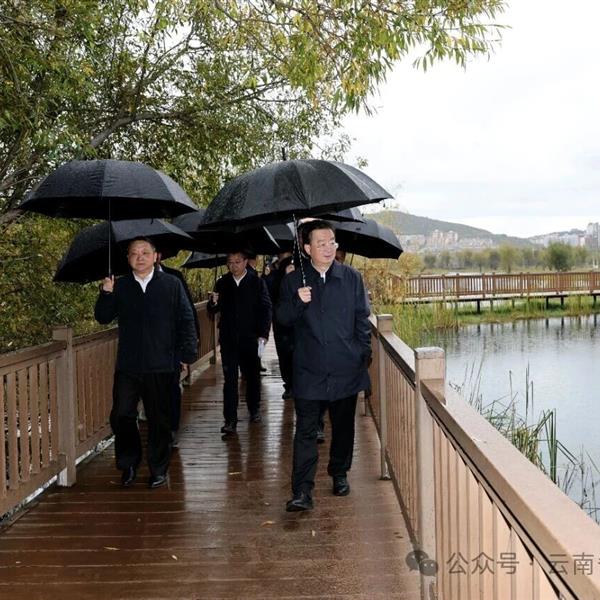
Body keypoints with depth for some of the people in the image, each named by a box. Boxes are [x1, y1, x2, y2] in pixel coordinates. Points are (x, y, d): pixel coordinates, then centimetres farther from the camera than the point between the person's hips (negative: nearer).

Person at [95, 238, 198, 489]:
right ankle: (129, 463, 21)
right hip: (127, 366, 2)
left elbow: (186, 320, 1)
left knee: (159, 419, 7)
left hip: (160, 367, -2)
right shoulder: (120, 286, 8)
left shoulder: (171, 285, 2)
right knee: (121, 416, -1)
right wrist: (106, 294, -12)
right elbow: (103, 317, 5)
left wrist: (187, 352, -5)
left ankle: (159, 470, 21)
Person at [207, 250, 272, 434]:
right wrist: (213, 303, -18)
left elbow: (266, 308, -2)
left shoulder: (257, 282, -2)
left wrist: (263, 334, -10)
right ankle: (230, 421, -2)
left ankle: (254, 410, 34)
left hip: (251, 338, -1)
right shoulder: (222, 283, 5)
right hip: (228, 339, 1)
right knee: (230, 379, -2)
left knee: (252, 376, 14)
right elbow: (212, 311, 6)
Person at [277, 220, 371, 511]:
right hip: (309, 370, -1)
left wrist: (364, 353, 2)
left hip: (346, 368, 2)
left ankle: (340, 474, 34)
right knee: (305, 430, -5)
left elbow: (362, 318, 8)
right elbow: (282, 318, 3)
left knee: (343, 426, 14)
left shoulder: (352, 277, 4)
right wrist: (298, 302, -16)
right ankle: (302, 492, -3)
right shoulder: (293, 280, 2)